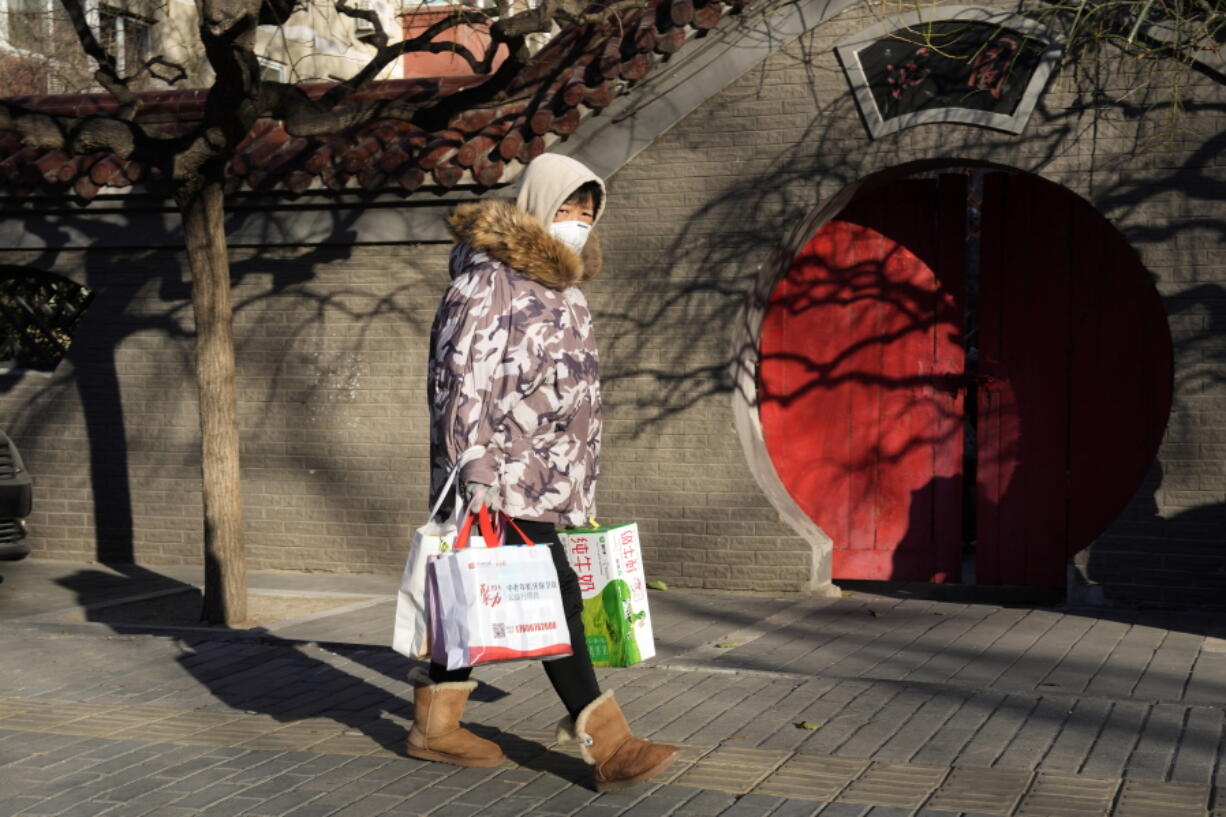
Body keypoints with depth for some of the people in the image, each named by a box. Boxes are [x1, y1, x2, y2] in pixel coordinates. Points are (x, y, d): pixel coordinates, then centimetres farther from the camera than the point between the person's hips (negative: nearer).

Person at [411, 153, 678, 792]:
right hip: (505, 477, -9)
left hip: (546, 476, 9)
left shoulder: (561, 282, 18)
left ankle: (434, 726, 23)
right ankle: (608, 746, -12)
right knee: (554, 596, -12)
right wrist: (474, 470, -20)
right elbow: (461, 377, -15)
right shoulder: (488, 277, -10)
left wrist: (580, 481, 24)